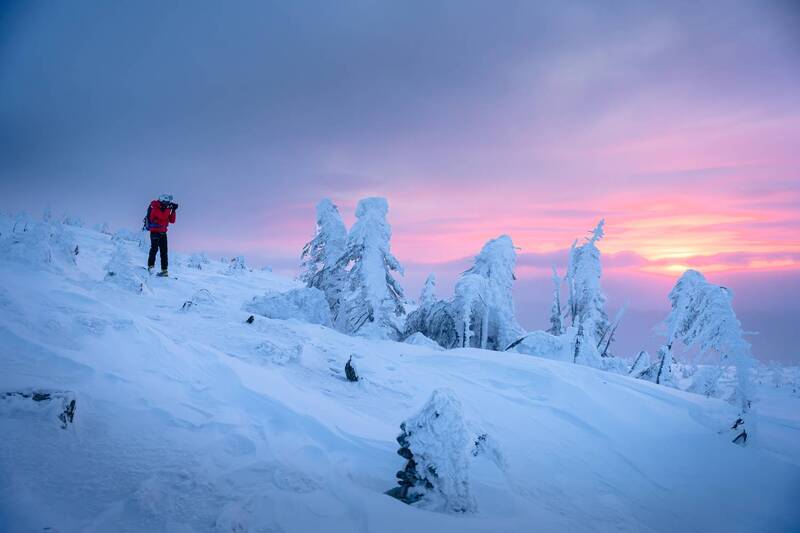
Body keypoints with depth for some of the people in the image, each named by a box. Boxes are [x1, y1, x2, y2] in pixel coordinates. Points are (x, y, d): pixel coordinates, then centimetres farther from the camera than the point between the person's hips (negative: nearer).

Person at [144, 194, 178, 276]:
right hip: (155, 232, -7)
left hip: (163, 233, 7)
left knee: (164, 251, 4)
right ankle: (150, 266, -15)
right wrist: (168, 209, -21)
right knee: (154, 248, -18)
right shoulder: (155, 208, -11)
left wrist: (173, 211, -2)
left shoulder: (165, 209, 10)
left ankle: (164, 270, 5)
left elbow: (172, 221, 6)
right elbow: (163, 217, -26)